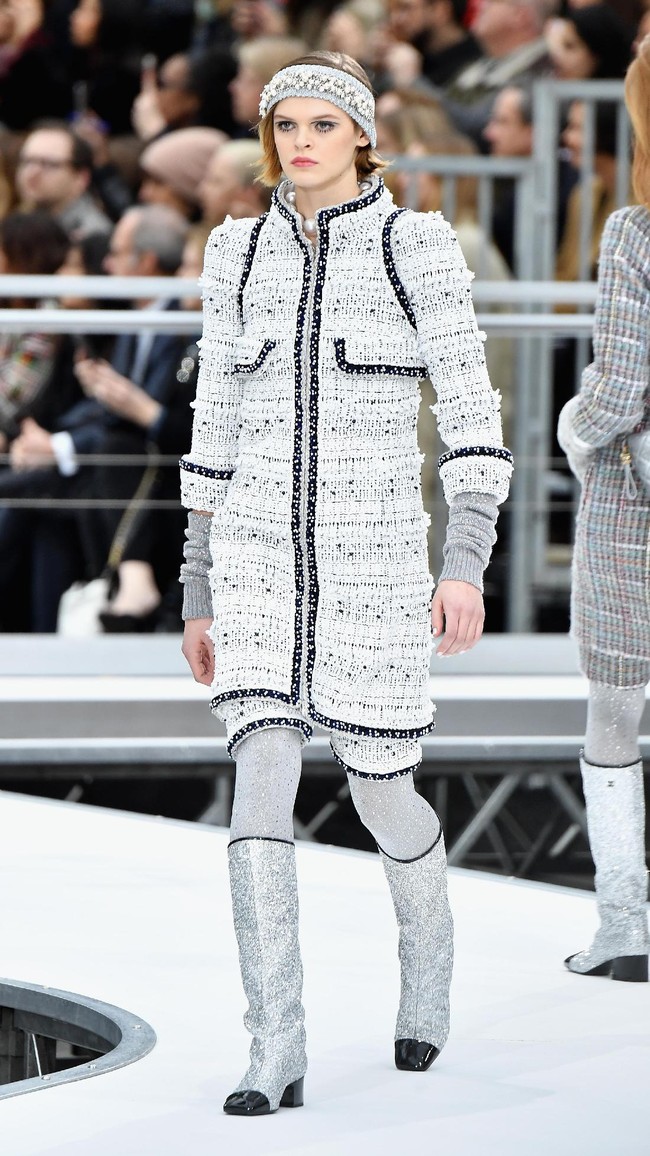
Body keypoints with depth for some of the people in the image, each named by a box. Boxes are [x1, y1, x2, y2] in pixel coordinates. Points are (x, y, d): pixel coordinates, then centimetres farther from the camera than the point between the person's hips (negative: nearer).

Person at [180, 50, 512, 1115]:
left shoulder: (420, 247, -4)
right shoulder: (240, 254, 7)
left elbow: (473, 415, -7)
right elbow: (218, 426, 12)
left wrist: (468, 565, -19)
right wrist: (197, 590, 12)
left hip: (377, 550, -2)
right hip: (260, 550, 2)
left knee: (380, 795, 5)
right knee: (263, 781, -13)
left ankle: (428, 949, 39)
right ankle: (277, 1054, -12)